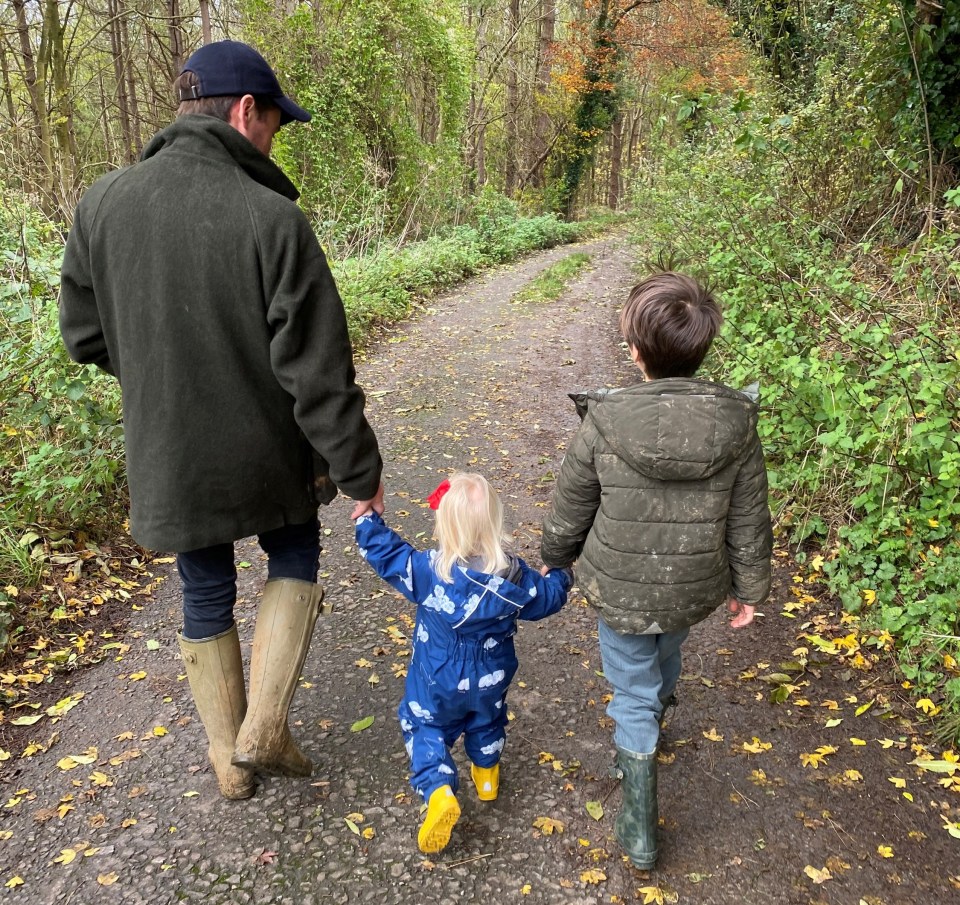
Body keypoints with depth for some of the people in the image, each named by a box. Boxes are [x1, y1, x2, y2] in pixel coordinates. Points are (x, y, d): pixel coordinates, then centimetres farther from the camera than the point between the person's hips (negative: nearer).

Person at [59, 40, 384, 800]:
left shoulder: (103, 204, -7)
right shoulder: (273, 219, -21)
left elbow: (86, 336, 3)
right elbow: (319, 372, -20)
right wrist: (360, 471, -9)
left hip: (169, 459, 3)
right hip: (268, 454, -3)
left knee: (206, 596, 20)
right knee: (294, 559, 25)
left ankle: (230, 759, 36)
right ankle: (263, 729, 17)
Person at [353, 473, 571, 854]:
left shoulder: (426, 569, -27)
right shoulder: (513, 574, -21)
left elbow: (386, 555, -13)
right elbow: (547, 597, -4)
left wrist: (368, 518, 2)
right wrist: (561, 574, 18)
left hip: (437, 682, -2)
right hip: (490, 679, 2)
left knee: (424, 728, 18)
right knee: (486, 722, 30)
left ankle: (439, 792, 0)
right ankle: (486, 775, 50)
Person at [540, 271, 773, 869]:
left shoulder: (605, 423, -23)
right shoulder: (737, 424, -17)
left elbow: (570, 512, -9)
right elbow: (749, 523, -6)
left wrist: (554, 562, 10)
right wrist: (749, 588, 10)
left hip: (620, 590, -3)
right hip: (695, 590, 3)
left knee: (634, 696, 16)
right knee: (665, 663, 33)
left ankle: (639, 829, 24)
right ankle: (651, 726, 63)